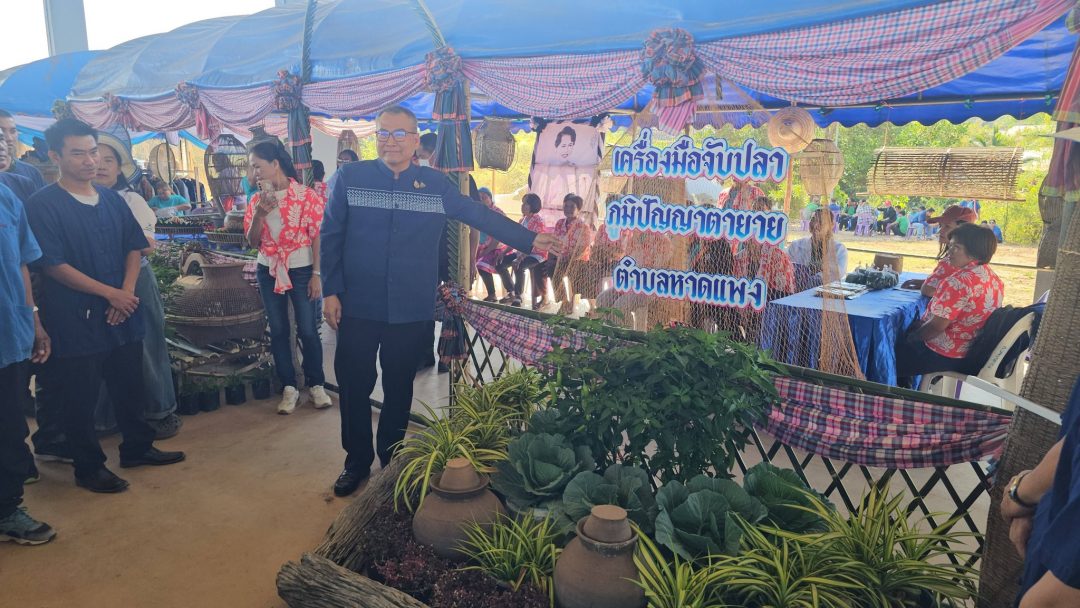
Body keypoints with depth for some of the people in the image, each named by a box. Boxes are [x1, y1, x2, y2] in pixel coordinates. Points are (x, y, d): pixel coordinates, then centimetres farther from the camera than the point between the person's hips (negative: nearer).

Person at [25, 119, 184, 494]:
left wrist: (127, 292, -7)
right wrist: (109, 293, -15)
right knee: (80, 399, 6)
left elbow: (134, 248, 9)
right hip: (76, 320, -5)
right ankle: (89, 468, 21)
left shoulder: (112, 200, 8)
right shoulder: (43, 205, -9)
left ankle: (137, 448, 33)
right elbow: (53, 265, -14)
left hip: (121, 315, 6)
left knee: (130, 386, 15)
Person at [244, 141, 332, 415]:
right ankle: (289, 387, 20)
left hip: (302, 270, -4)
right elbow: (253, 242, 3)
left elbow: (318, 236, -8)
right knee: (278, 330, 9)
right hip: (269, 271, 5)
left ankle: (316, 384, 18)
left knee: (308, 330, 0)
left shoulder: (306, 195, -8)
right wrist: (259, 213, -13)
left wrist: (316, 274, -11)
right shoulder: (257, 199, 5)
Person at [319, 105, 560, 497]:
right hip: (356, 307, -1)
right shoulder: (350, 177, -2)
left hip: (410, 312, 1)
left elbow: (481, 215, 8)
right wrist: (331, 291, -4)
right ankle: (357, 462, 27)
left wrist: (529, 241, 8)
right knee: (354, 387, 8)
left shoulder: (436, 185, 2)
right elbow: (331, 237, 0)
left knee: (399, 389, 12)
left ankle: (391, 461, 31)